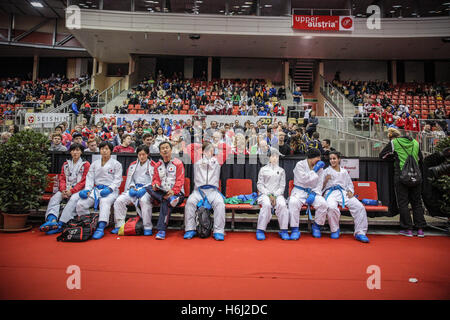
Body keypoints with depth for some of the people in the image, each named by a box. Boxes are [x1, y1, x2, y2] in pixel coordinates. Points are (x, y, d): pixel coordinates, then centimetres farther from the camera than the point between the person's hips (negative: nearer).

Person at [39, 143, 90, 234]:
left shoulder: (86, 164, 5)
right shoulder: (66, 164, 20)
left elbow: (84, 181, -3)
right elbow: (61, 178, 12)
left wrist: (72, 191, -15)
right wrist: (63, 190, -9)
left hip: (79, 190, -5)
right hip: (66, 190, 5)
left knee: (73, 199, -33)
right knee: (55, 197, -23)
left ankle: (60, 225, -41)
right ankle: (52, 220, -43)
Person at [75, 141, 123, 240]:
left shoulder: (116, 164, 8)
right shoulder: (94, 164, 21)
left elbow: (117, 180, 0)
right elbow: (90, 178, 14)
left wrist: (109, 189, -16)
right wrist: (87, 189, -4)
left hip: (110, 190, -4)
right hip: (96, 189, 5)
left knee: (104, 202, -36)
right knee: (80, 204, -18)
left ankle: (101, 228, -46)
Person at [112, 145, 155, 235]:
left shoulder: (152, 165, 6)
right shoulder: (133, 165, 19)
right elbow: (129, 179, 19)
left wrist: (144, 189, -15)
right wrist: (132, 187, -2)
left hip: (146, 190, -4)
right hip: (134, 190, 5)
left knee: (144, 200, -37)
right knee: (119, 200, -19)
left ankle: (148, 227, -27)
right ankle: (119, 226, -9)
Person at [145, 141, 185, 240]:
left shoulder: (178, 163, 2)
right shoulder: (158, 165, 17)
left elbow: (180, 180, -5)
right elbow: (156, 179, 13)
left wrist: (173, 191, -20)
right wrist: (155, 185, -12)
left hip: (176, 192, -4)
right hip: (161, 192, 5)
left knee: (166, 203, -34)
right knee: (148, 188, -21)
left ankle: (161, 230, -32)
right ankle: (170, 199, -36)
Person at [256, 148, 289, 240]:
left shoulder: (281, 170, 15)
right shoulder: (263, 169, 10)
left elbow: (282, 186, 8)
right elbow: (260, 185, 4)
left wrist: (275, 195, -9)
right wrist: (269, 194, -9)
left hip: (278, 194, 2)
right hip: (264, 193, -1)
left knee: (282, 205, -30)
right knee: (266, 204, -34)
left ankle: (283, 230, -21)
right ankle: (260, 230, -25)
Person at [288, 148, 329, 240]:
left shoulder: (320, 167, 8)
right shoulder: (300, 165, -5)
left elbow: (320, 184, 5)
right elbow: (304, 180, -15)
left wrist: (313, 193, -11)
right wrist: (314, 170, -11)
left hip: (313, 192, 3)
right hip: (300, 191, -3)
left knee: (323, 204, -26)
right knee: (293, 203, -34)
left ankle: (316, 226, -1)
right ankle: (295, 230, -23)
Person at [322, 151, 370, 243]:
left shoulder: (344, 172, 25)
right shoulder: (326, 171, 16)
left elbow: (350, 184, 25)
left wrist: (350, 191, 4)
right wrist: (326, 180, -8)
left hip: (343, 193, 3)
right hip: (330, 192, -3)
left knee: (359, 207, -24)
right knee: (332, 207, -37)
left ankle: (360, 232, -17)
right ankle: (335, 230, -14)